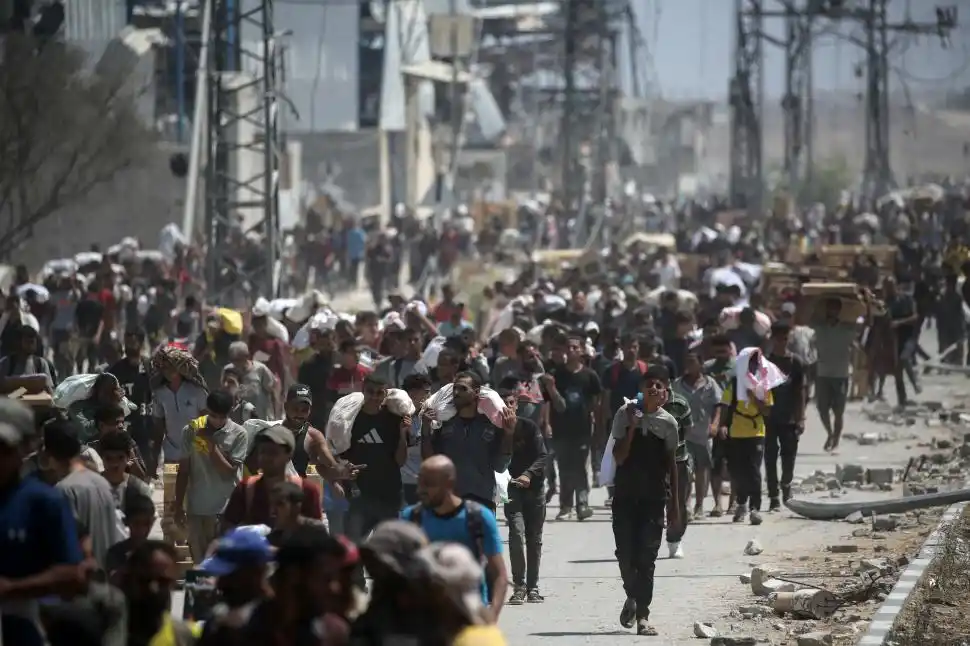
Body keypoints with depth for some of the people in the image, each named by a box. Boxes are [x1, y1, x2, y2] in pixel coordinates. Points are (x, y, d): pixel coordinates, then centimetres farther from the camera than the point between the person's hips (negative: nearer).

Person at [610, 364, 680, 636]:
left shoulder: (668, 423, 0)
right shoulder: (625, 414, -3)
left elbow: (671, 463, 8)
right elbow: (619, 457, -8)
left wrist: (674, 503, 9)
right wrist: (633, 427, -20)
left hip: (654, 498, 0)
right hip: (625, 494, 0)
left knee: (646, 557, -4)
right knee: (625, 552, -1)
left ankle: (642, 616, 0)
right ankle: (632, 597, 28)